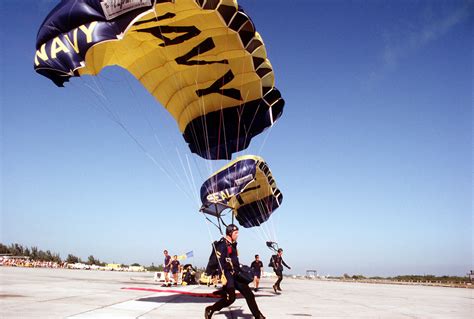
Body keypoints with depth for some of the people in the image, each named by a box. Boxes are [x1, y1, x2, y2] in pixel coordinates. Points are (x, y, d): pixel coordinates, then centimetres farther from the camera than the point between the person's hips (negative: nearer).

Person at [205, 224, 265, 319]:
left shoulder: (233, 244, 17)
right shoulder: (222, 244, -12)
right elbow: (219, 261, -20)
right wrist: (223, 276, -26)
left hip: (235, 275, 9)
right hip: (227, 275, -9)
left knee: (248, 293, 5)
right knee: (230, 298, -15)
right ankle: (210, 310, 2)